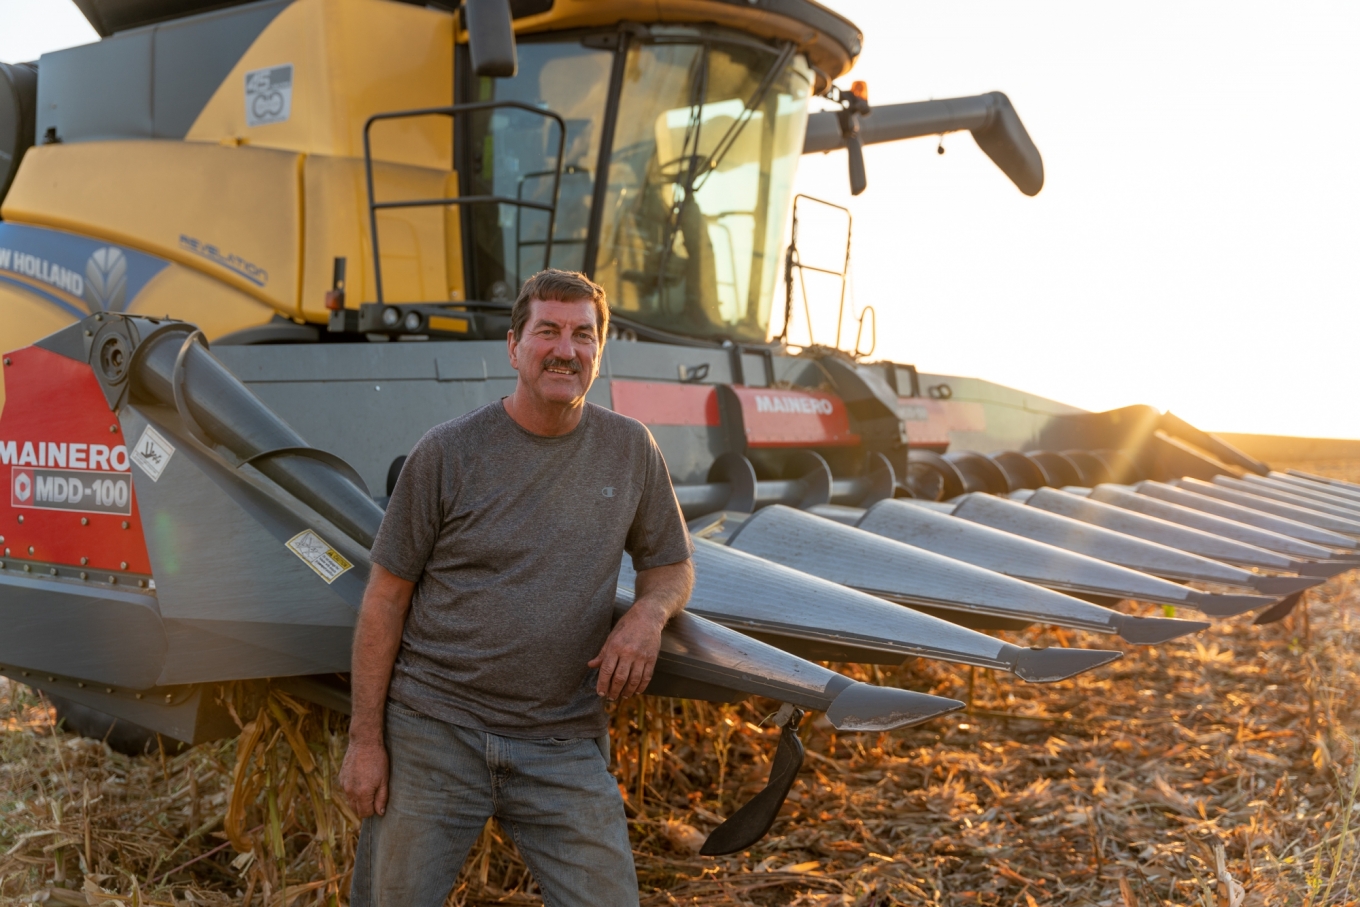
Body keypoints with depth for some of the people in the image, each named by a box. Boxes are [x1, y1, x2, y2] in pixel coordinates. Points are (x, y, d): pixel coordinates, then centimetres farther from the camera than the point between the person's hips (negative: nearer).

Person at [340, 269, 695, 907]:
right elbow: (385, 597, -1)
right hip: (432, 733, -1)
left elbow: (672, 565, 15)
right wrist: (365, 740, -3)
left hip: (564, 748, 2)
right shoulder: (447, 452, -5)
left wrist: (649, 614, -10)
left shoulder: (631, 451, 3)